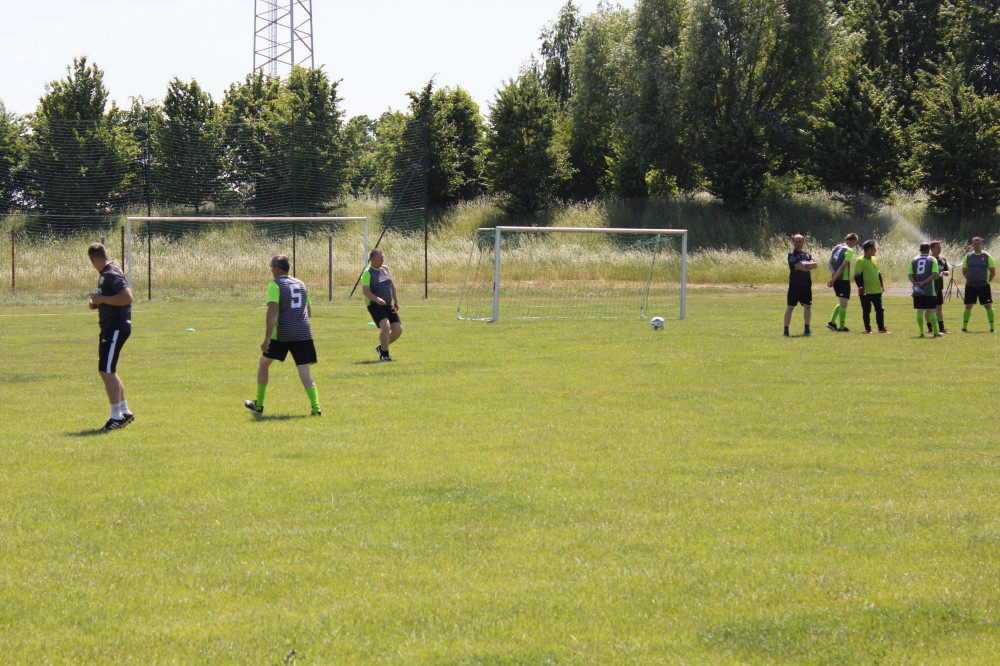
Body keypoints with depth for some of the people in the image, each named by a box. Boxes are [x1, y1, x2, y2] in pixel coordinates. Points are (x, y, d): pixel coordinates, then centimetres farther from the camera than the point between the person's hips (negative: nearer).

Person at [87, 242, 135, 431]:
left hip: (116, 328, -11)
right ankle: (125, 411, 23)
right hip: (110, 328, 11)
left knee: (107, 371, -11)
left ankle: (116, 416, -7)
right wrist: (97, 303, 10)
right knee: (107, 371, 17)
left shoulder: (111, 274, -16)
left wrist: (102, 299, -19)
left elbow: (127, 297, -26)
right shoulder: (105, 274, 15)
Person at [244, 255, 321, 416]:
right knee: (304, 374, 1)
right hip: (303, 333, 4)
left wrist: (267, 338, -18)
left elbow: (272, 312, -16)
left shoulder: (275, 285, -5)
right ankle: (315, 407, -17)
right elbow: (309, 313, 22)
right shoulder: (301, 284, 16)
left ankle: (258, 405, 24)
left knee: (263, 363, 18)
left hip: (282, 333, -4)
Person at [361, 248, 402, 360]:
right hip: (375, 305, -7)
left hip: (388, 305, 7)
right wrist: (377, 299, -32)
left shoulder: (385, 269, 13)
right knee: (385, 326, -26)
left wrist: (396, 300, 25)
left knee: (398, 329, -1)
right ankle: (384, 354, -9)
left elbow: (392, 285, 25)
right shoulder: (367, 273, -8)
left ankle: (381, 347, 22)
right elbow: (365, 291, -18)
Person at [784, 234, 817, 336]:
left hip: (806, 284, 6)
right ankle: (786, 330, -5)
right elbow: (799, 266, -18)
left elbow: (814, 265, -1)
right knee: (790, 307, -5)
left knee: (808, 306, 8)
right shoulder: (792, 254, -5)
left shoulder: (807, 254, 14)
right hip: (795, 285, -6)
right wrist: (810, 266, -4)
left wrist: (804, 264, -14)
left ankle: (807, 330, 16)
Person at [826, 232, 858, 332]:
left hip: (836, 279, 8)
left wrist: (833, 273, -6)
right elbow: (843, 267, -18)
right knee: (843, 303, 0)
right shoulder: (849, 250, -12)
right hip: (844, 279, -8)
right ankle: (842, 327, 2)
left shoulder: (837, 247, 12)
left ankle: (832, 322, 12)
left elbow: (830, 263, 10)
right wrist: (833, 280, -16)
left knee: (842, 303, 18)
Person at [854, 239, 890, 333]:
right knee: (866, 310, 1)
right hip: (866, 291, -6)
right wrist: (860, 287, -17)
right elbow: (857, 276, -11)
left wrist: (882, 284, 18)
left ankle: (881, 328, 10)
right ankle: (867, 328, 9)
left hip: (877, 290, 6)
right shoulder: (861, 261, -8)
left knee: (880, 309, 4)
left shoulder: (875, 260, 14)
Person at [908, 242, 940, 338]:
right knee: (931, 311, 3)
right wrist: (923, 282, -10)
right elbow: (935, 274, -11)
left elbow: (909, 275, 0)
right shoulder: (932, 260, 0)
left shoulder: (914, 260, 9)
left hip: (917, 291, 2)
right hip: (930, 290, -2)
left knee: (919, 311, 5)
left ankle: (921, 332, 2)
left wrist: (915, 284, -9)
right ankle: (935, 332, 4)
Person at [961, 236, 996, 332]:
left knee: (988, 306, -3)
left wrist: (987, 281, 3)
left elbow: (993, 272, 4)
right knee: (968, 306, 3)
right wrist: (970, 279, 7)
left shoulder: (987, 256, 0)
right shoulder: (968, 256, 6)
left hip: (983, 285, -2)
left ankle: (992, 327, 1)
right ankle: (964, 327, 8)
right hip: (970, 285, 2)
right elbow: (964, 271, 14)